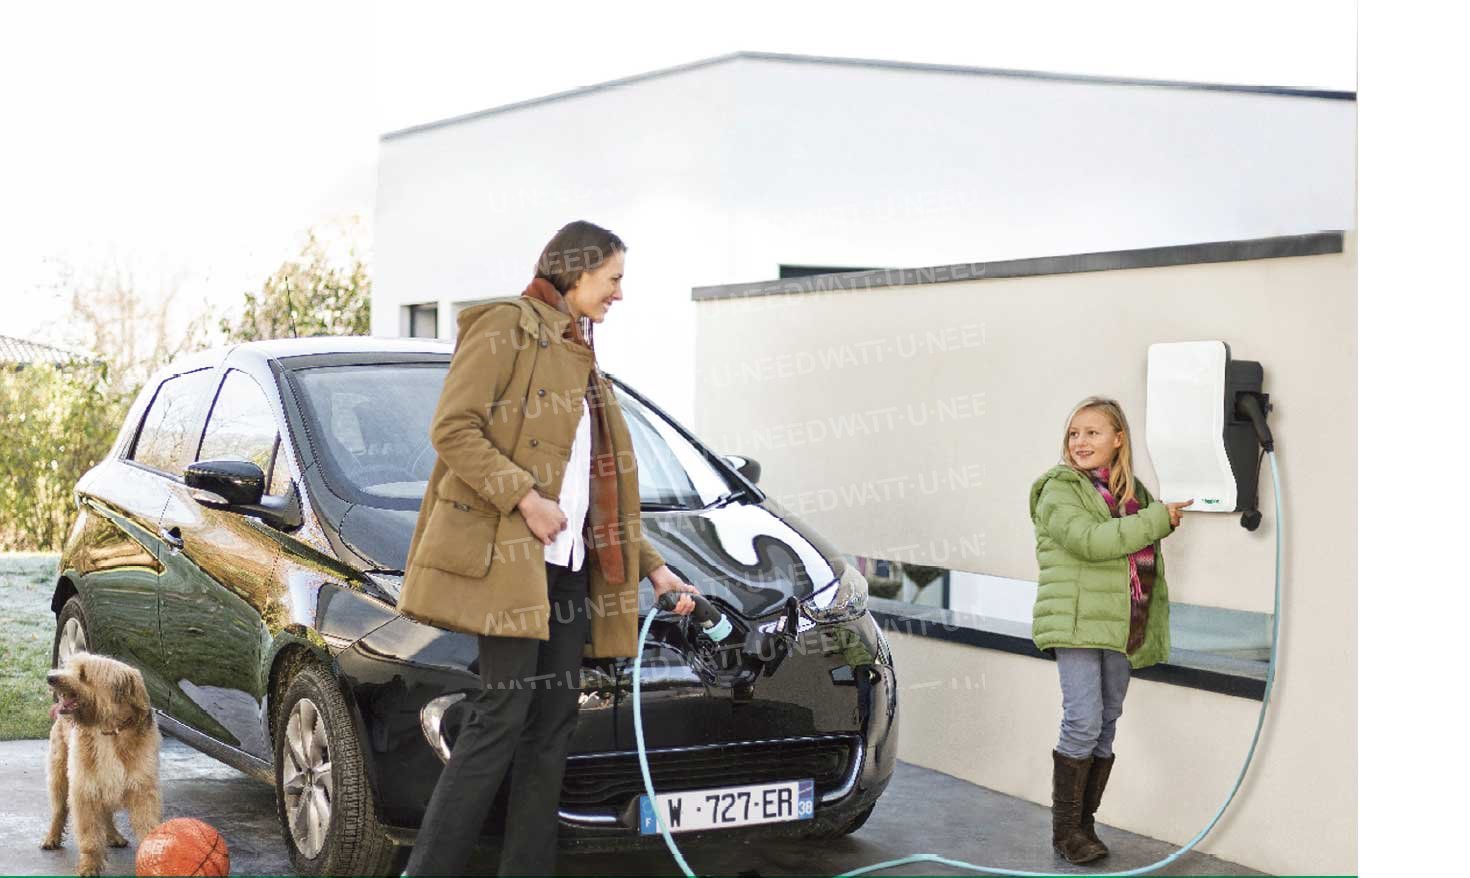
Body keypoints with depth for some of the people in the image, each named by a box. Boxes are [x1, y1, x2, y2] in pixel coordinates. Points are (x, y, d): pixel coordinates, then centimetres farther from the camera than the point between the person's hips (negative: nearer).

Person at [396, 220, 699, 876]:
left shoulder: (579, 360, 25)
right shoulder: (505, 327, 0)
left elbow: (604, 487, 28)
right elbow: (451, 428, -12)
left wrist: (652, 567, 24)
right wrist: (525, 498, -17)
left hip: (569, 561, 9)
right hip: (507, 552, -8)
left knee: (552, 723, 4)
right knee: (502, 716, -12)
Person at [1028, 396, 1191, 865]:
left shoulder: (1133, 493, 14)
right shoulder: (1060, 490, -7)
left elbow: (1148, 562, 23)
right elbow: (1092, 541, -22)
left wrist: (1149, 632, 19)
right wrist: (1158, 519, -17)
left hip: (1121, 628, 6)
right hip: (1077, 624, -6)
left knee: (1107, 725, 9)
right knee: (1083, 724, -11)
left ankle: (1085, 822, 18)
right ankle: (1065, 828, 1)